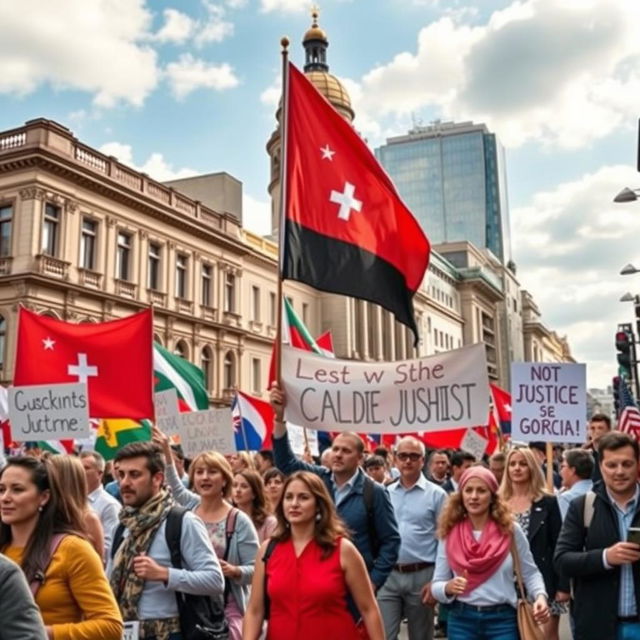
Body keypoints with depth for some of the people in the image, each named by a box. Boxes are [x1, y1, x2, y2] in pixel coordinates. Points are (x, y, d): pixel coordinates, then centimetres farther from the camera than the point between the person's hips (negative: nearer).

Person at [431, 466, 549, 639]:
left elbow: (529, 573, 7)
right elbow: (436, 584, 2)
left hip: (502, 620, -1)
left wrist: (540, 596, -12)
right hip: (461, 620, 1)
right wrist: (448, 588, -21)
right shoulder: (449, 534, -1)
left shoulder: (510, 530, -2)